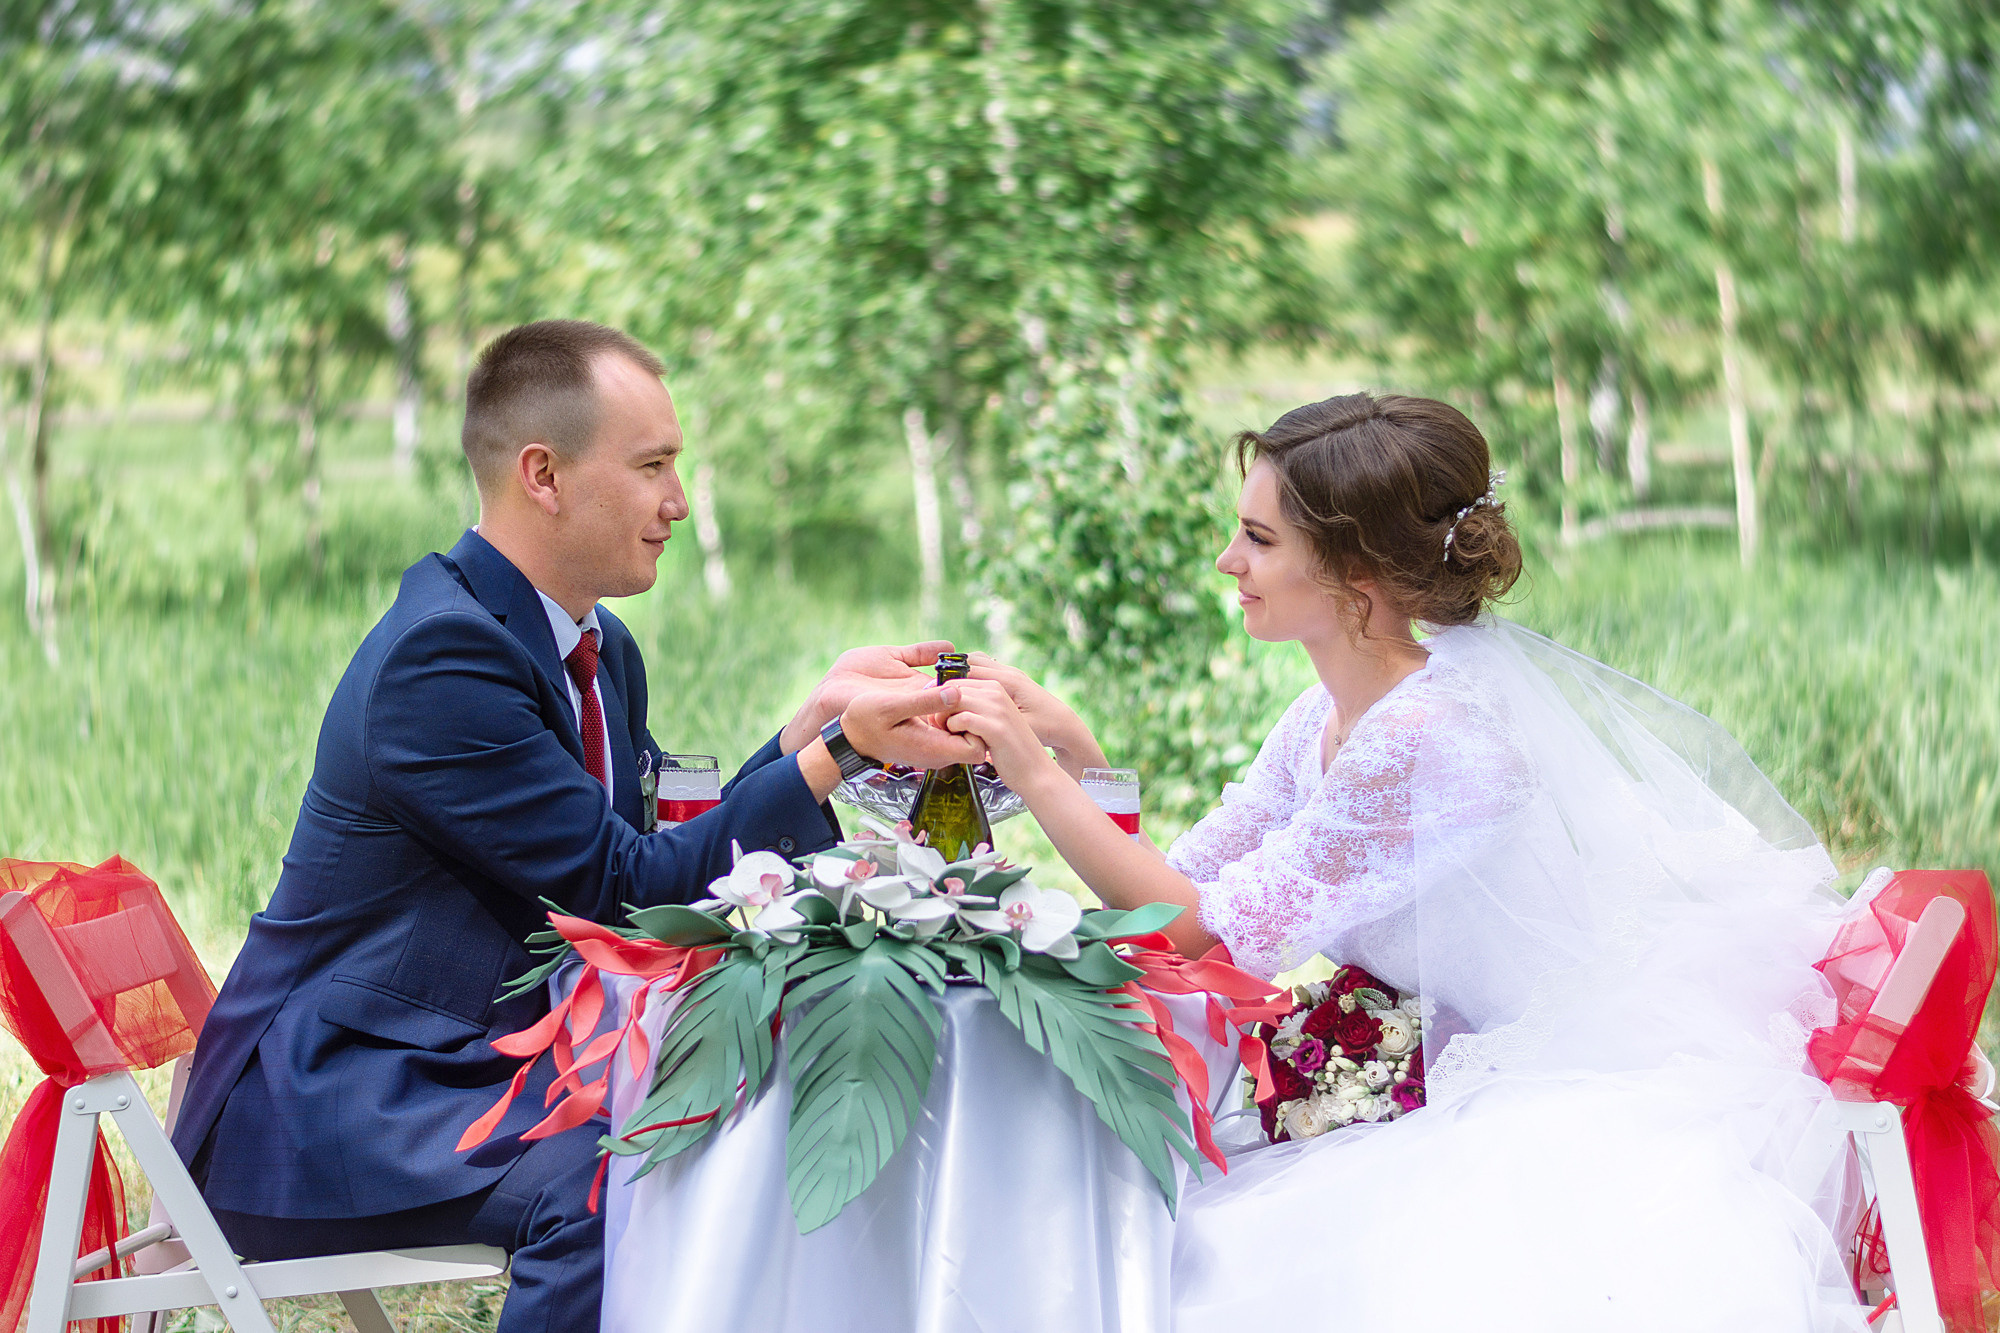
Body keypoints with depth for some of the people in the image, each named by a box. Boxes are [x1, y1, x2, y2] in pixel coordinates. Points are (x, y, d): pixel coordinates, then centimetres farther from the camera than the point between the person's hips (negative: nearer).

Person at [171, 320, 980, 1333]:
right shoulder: (440, 656, -21)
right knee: (606, 1182, -32)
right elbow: (632, 889, -22)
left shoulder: (602, 650, 10)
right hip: (329, 1099, -9)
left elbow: (675, 855, 6)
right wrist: (839, 750, -24)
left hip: (483, 1066, 9)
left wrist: (818, 717, -3)